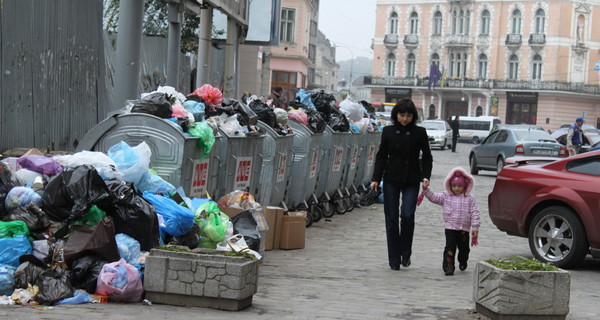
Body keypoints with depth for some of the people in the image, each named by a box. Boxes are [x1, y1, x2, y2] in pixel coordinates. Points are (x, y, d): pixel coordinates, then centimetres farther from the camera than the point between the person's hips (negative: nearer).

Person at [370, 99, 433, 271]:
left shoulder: (419, 132, 0)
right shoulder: (388, 131, 2)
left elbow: (427, 157, 6)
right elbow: (381, 156, 6)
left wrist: (426, 176, -9)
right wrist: (376, 179, -2)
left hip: (411, 181, -1)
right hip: (391, 180, 1)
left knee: (407, 215, -15)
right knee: (391, 218, 1)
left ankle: (405, 253, 5)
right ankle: (394, 259, 11)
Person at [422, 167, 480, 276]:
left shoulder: (470, 199, 0)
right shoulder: (446, 196, 3)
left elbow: (475, 213, -1)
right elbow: (434, 197, -5)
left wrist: (475, 227, -5)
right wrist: (426, 189, -21)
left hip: (464, 229, 1)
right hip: (450, 228, -1)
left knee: (464, 248, 14)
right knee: (450, 247, -8)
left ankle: (463, 263, 41)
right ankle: (448, 267, -6)